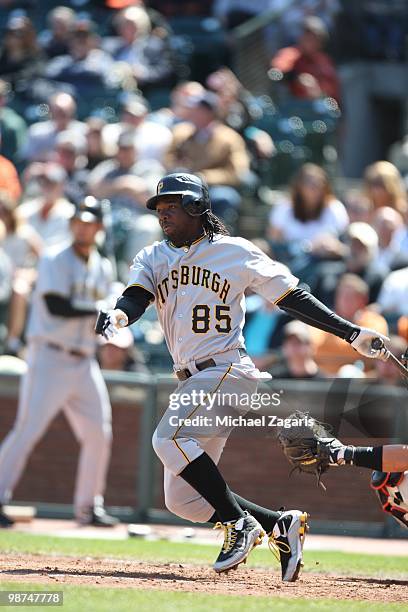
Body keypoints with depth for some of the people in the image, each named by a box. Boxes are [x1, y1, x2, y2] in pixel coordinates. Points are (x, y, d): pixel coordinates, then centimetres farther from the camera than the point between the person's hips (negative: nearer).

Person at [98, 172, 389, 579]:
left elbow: (292, 297, 4)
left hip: (228, 371, -7)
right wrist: (119, 315, -31)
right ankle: (281, 527, 13)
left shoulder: (236, 253, 2)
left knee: (168, 438, -29)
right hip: (191, 384, 7)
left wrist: (352, 334, -1)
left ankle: (240, 523, -19)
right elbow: (136, 297, -5)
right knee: (182, 499, 1)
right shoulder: (153, 258, 14)